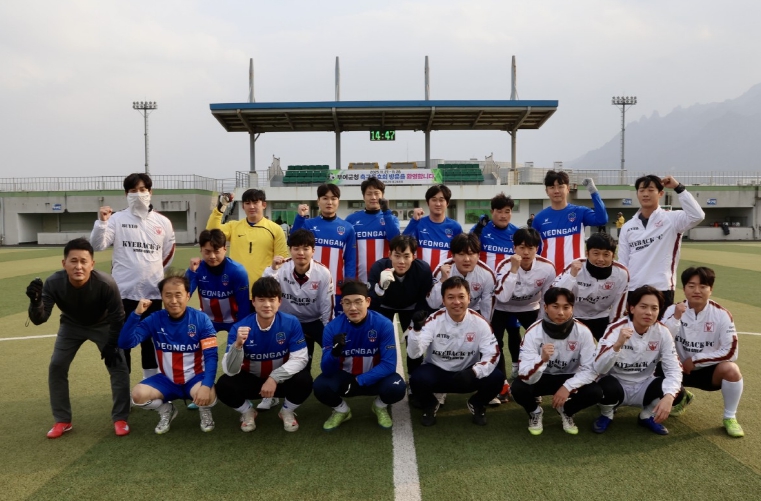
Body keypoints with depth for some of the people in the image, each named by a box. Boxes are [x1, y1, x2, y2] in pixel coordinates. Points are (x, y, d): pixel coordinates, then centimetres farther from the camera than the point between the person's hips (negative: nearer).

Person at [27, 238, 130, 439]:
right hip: (71, 325, 2)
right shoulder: (53, 283, -33)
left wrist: (112, 345, -16)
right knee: (56, 367, -4)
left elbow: (118, 318, -23)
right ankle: (62, 421, 12)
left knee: (118, 366, -11)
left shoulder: (106, 284, -38)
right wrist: (35, 301, -51)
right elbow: (39, 319, -31)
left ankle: (120, 419, 3)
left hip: (103, 325, -2)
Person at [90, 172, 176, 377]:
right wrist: (101, 222, -25)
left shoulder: (163, 222, 4)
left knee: (151, 339, 13)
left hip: (153, 291, 2)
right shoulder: (117, 219, -3)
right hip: (123, 291, -2)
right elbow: (98, 245, -12)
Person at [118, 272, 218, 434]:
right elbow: (125, 343, -17)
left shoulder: (201, 319, -14)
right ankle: (166, 410, 10)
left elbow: (211, 356, -18)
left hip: (195, 377, -2)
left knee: (208, 396, -34)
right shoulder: (155, 320, -8)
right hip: (167, 380, 3)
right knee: (138, 394, -24)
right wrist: (136, 313, -28)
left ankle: (204, 411, 7)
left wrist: (206, 385, -33)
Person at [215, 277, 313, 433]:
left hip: (281, 380, 0)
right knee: (224, 385, -27)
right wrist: (237, 345, -43)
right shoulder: (239, 328, -21)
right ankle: (247, 412, 7)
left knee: (304, 381, -29)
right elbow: (230, 370, -24)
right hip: (251, 379, 0)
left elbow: (300, 359, -19)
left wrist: (274, 378, -32)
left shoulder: (291, 323, -20)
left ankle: (287, 411, 5)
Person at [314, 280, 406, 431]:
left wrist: (359, 381, -28)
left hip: (374, 378, -1)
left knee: (397, 387, -31)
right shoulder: (332, 327, -17)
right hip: (344, 377, 1)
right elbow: (327, 370, -18)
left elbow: (389, 364, -20)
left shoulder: (384, 324, -20)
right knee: (320, 386, -28)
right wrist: (334, 352, -40)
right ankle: (341, 410, 8)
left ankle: (380, 406, 8)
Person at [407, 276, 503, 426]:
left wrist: (473, 372, -34)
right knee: (418, 378, -32)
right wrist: (416, 328, -43)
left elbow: (493, 354, -15)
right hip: (437, 372, -1)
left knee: (496, 378, -26)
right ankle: (430, 406, 5)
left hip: (468, 373, 1)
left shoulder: (480, 322, -14)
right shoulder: (434, 321, -17)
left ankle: (477, 404, 9)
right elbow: (413, 354, -24)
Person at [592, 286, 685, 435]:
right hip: (617, 385, -3)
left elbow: (673, 368, -16)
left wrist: (668, 397, -35)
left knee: (677, 393, -23)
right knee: (607, 387, -35)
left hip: (644, 386, 3)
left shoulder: (662, 332, -11)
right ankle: (606, 415, 1)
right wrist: (617, 345, -46)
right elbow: (598, 369, -29)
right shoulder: (616, 330, -21)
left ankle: (647, 416, 8)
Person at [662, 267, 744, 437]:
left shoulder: (722, 314, -13)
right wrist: (675, 318, -32)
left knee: (731, 369, -31)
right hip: (680, 369, 2)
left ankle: (730, 417, -5)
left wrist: (695, 359, -17)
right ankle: (681, 396, 14)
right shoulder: (673, 310, -10)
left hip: (709, 370, -2)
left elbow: (730, 353, -16)